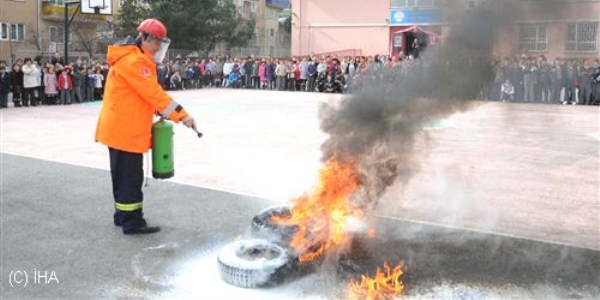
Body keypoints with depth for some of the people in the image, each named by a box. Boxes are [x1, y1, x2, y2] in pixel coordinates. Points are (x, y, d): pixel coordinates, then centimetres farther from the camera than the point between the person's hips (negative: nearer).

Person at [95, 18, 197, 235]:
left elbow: (146, 94, 16)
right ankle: (132, 222, 2)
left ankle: (123, 214, 28)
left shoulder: (137, 59, 16)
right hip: (124, 129, -11)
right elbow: (153, 93, -25)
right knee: (130, 176, -5)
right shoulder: (133, 61, -18)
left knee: (124, 174, 17)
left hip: (122, 127, 11)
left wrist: (162, 112, 1)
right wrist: (181, 115, -26)